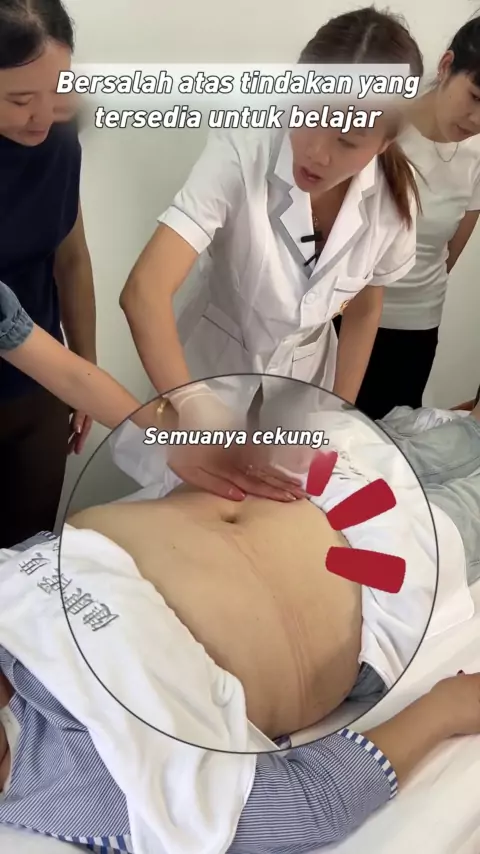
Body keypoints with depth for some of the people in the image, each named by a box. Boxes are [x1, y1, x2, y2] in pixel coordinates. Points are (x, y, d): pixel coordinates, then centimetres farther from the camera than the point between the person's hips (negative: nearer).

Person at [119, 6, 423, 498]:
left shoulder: (393, 197, -17)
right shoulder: (241, 154, -29)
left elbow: (363, 313, -1)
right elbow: (144, 293, -38)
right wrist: (195, 419, -46)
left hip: (306, 379, 3)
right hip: (212, 373, -2)